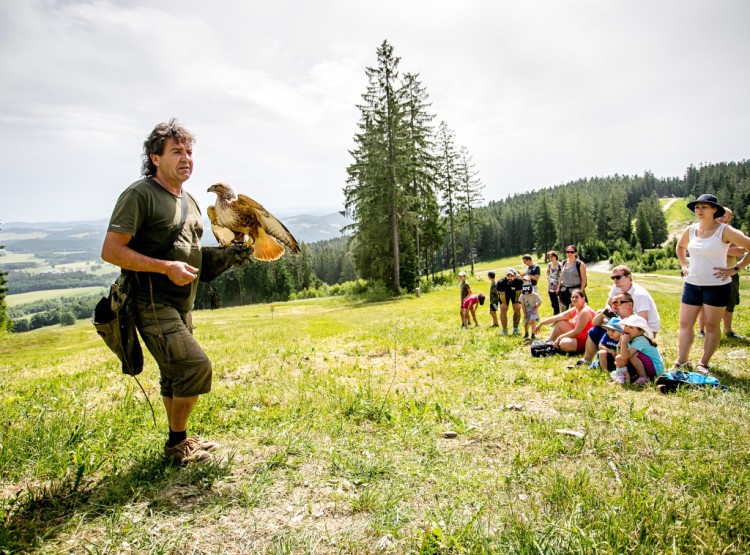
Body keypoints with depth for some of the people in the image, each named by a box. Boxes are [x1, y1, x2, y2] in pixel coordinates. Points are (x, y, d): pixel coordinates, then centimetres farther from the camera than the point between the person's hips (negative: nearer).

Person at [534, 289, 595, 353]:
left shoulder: (585, 311, -20)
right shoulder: (573, 310, 5)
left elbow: (577, 332, -23)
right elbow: (557, 317, 4)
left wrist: (560, 337, -17)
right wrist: (541, 323, 1)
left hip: (586, 341, -9)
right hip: (577, 336, 9)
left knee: (563, 343, -32)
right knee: (560, 323, 6)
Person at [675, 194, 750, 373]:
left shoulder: (724, 231, -10)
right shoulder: (690, 230, 5)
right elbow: (680, 246, 26)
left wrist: (735, 268, -12)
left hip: (717, 286, -5)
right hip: (691, 284, 5)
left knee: (711, 325, 4)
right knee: (685, 323, 5)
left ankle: (703, 363, 14)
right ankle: (681, 361, 14)